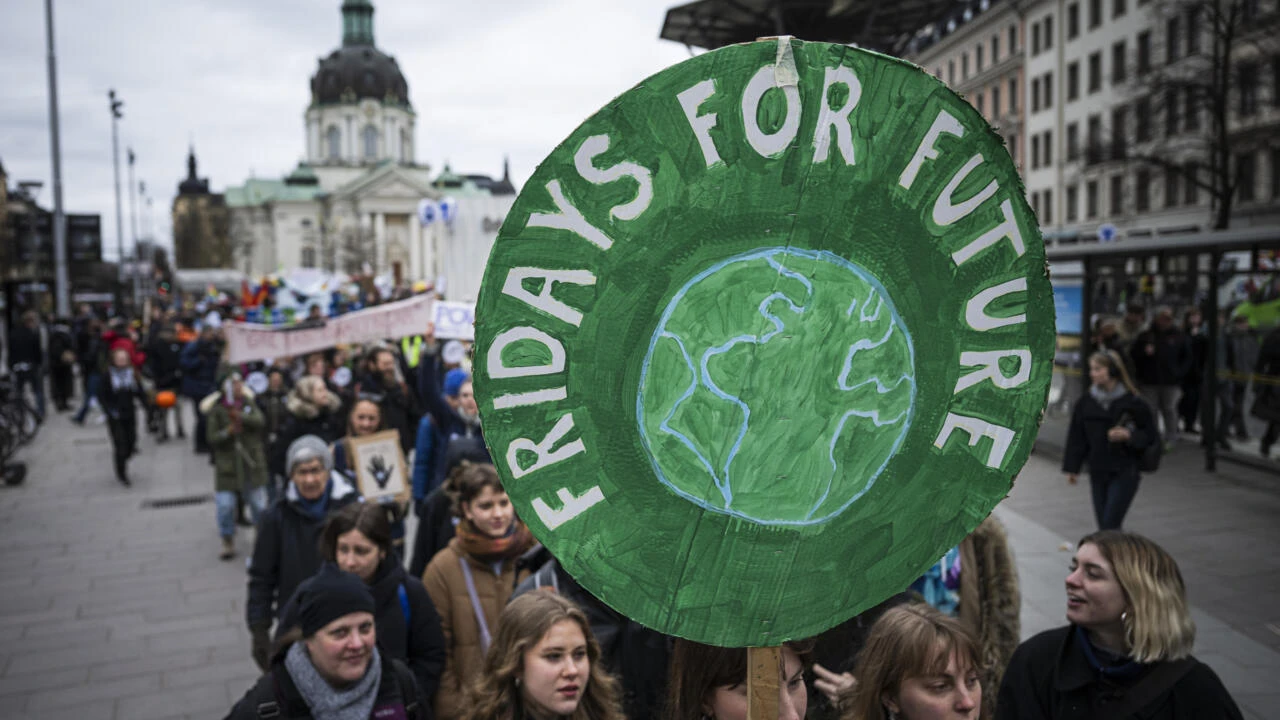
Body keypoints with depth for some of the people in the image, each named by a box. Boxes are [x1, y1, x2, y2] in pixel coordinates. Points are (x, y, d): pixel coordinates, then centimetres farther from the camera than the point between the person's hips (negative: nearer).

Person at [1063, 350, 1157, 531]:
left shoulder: (1132, 403, -8)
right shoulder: (1086, 404, 3)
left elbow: (1151, 436, -2)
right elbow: (1076, 438, 8)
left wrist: (1128, 435, -19)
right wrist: (1072, 468, 7)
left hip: (1125, 473, -4)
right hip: (1097, 473, 5)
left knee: (1110, 525, -10)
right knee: (1103, 525, 10)